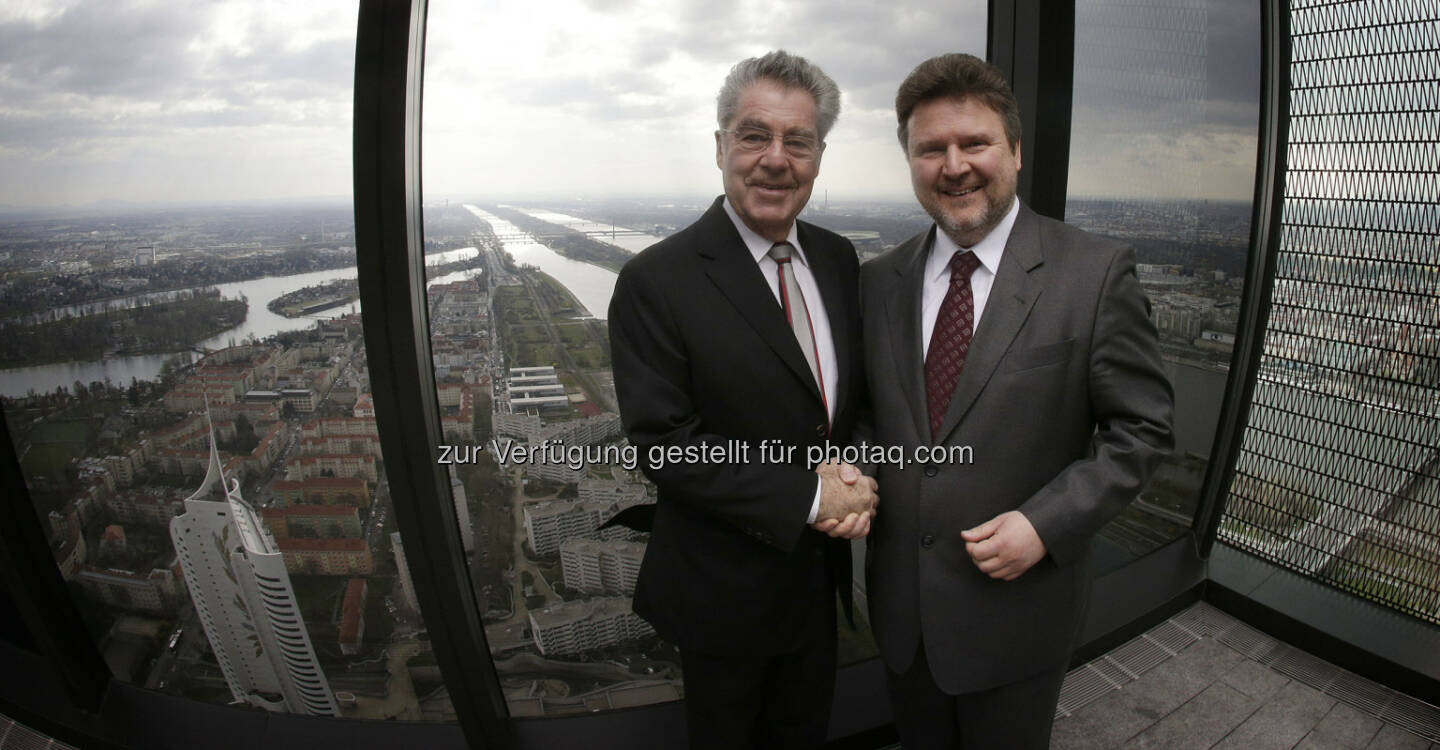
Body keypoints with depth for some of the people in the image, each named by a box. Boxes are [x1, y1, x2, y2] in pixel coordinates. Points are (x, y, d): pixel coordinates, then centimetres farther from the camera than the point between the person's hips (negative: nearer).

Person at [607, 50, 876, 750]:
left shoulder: (838, 259, -1)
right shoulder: (656, 280, -21)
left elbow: (861, 389, 6)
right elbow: (662, 443, -23)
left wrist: (855, 483, -14)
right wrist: (809, 498, -24)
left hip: (818, 577, 5)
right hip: (722, 588, -4)